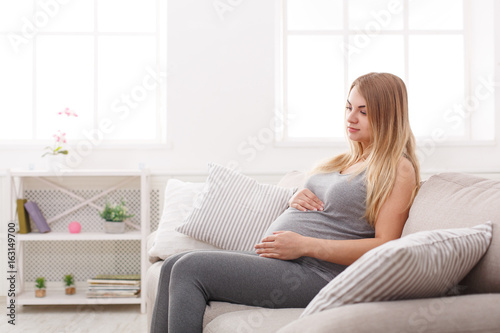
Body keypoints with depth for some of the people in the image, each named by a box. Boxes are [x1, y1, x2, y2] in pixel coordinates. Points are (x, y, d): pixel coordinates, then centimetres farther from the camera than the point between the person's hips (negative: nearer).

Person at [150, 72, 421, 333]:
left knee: (190, 268, -18)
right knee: (174, 265, -4)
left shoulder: (398, 169, -3)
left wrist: (304, 245, -18)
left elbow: (384, 246, -13)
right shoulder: (345, 161, 22)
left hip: (314, 275, -9)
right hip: (271, 257, 9)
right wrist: (296, 200, 5)